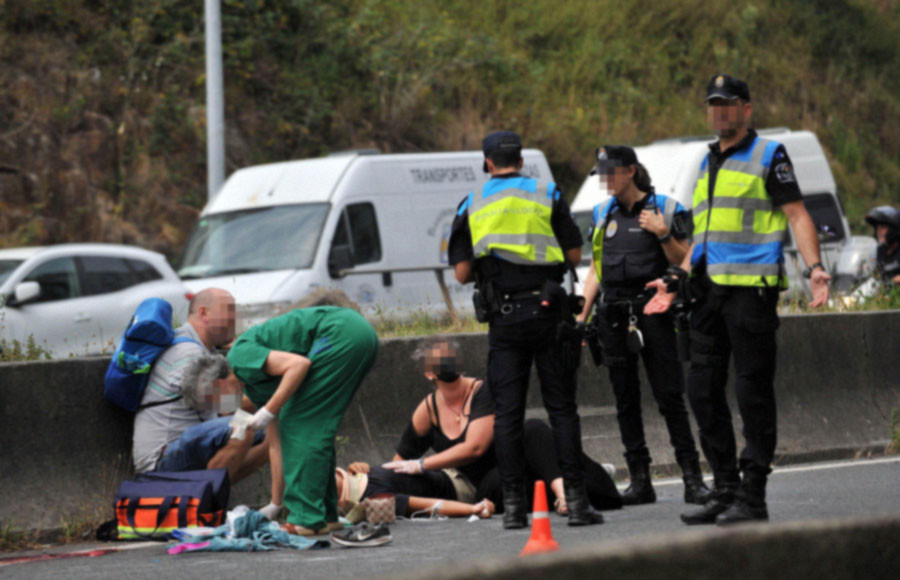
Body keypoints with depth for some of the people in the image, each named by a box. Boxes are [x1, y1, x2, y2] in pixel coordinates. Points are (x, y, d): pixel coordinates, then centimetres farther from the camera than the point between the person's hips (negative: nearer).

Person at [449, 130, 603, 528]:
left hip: (503, 319, 1)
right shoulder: (547, 196, 3)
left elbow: (462, 272, 3)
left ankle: (513, 505, 0)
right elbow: (574, 255, 3)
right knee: (561, 407, 2)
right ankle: (576, 499, -3)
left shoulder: (471, 206, 5)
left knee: (507, 413, 3)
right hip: (546, 312, -1)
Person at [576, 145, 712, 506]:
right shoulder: (603, 215, 14)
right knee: (625, 399, 4)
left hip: (651, 310, -5)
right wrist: (581, 314, 10)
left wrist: (663, 234, -16)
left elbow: (683, 263, -1)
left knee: (669, 395, -8)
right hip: (613, 314, 5)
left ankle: (692, 479, -7)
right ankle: (639, 481, 8)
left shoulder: (663, 209, 1)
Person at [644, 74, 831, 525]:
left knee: (753, 392, -6)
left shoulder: (768, 155, 0)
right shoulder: (708, 163, 21)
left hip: (752, 287, -8)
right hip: (710, 291, 8)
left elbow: (797, 215, -5)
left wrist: (814, 268, -19)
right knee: (702, 391, 5)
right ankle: (725, 491, 12)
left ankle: (752, 498, -3)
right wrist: (676, 280, 22)